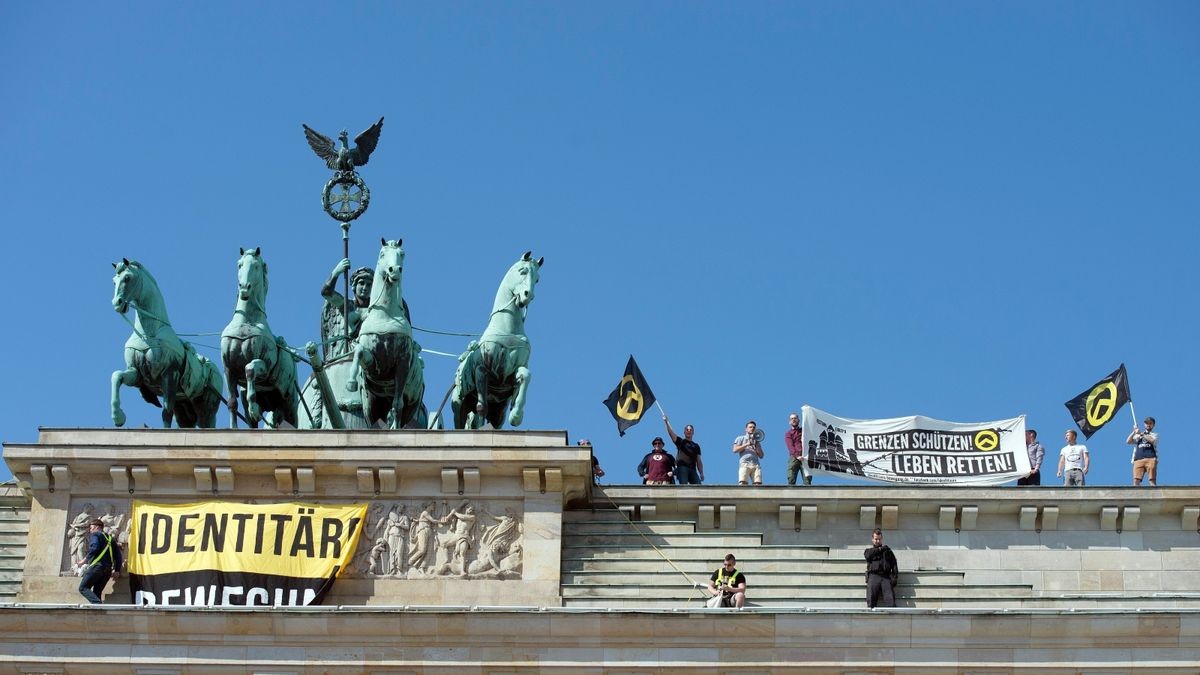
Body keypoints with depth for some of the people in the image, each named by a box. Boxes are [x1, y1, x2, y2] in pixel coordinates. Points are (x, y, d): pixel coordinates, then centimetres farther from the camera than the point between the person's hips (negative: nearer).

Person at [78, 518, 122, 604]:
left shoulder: (95, 535, 4)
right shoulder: (110, 538, 25)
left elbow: (94, 548, -16)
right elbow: (118, 554, 19)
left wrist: (86, 559, -6)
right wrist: (117, 570, 17)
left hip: (97, 566, -7)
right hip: (108, 569, 7)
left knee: (83, 588, -4)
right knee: (97, 592, 12)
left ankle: (98, 603, -26)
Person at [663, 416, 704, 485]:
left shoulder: (696, 446, 24)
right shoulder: (680, 441, 16)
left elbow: (699, 461, 20)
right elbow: (671, 433, 1)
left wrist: (701, 473, 9)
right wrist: (666, 422, -12)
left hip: (693, 469, 3)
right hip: (682, 467, -3)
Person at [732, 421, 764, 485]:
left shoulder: (757, 441, 29)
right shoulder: (740, 438, 21)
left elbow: (761, 456, 19)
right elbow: (735, 450, 5)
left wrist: (756, 445, 5)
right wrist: (747, 444, -2)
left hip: (756, 465, 3)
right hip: (744, 464, -3)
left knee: (758, 484, -16)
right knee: (742, 483, -23)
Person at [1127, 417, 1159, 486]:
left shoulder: (1155, 435, 20)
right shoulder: (1138, 435, 28)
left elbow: (1152, 440, -3)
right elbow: (1128, 441, 14)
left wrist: (1141, 434, -1)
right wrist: (1134, 432, 3)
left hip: (1150, 459, -2)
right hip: (1138, 459, 2)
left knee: (1152, 480, -12)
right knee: (1136, 481, -13)